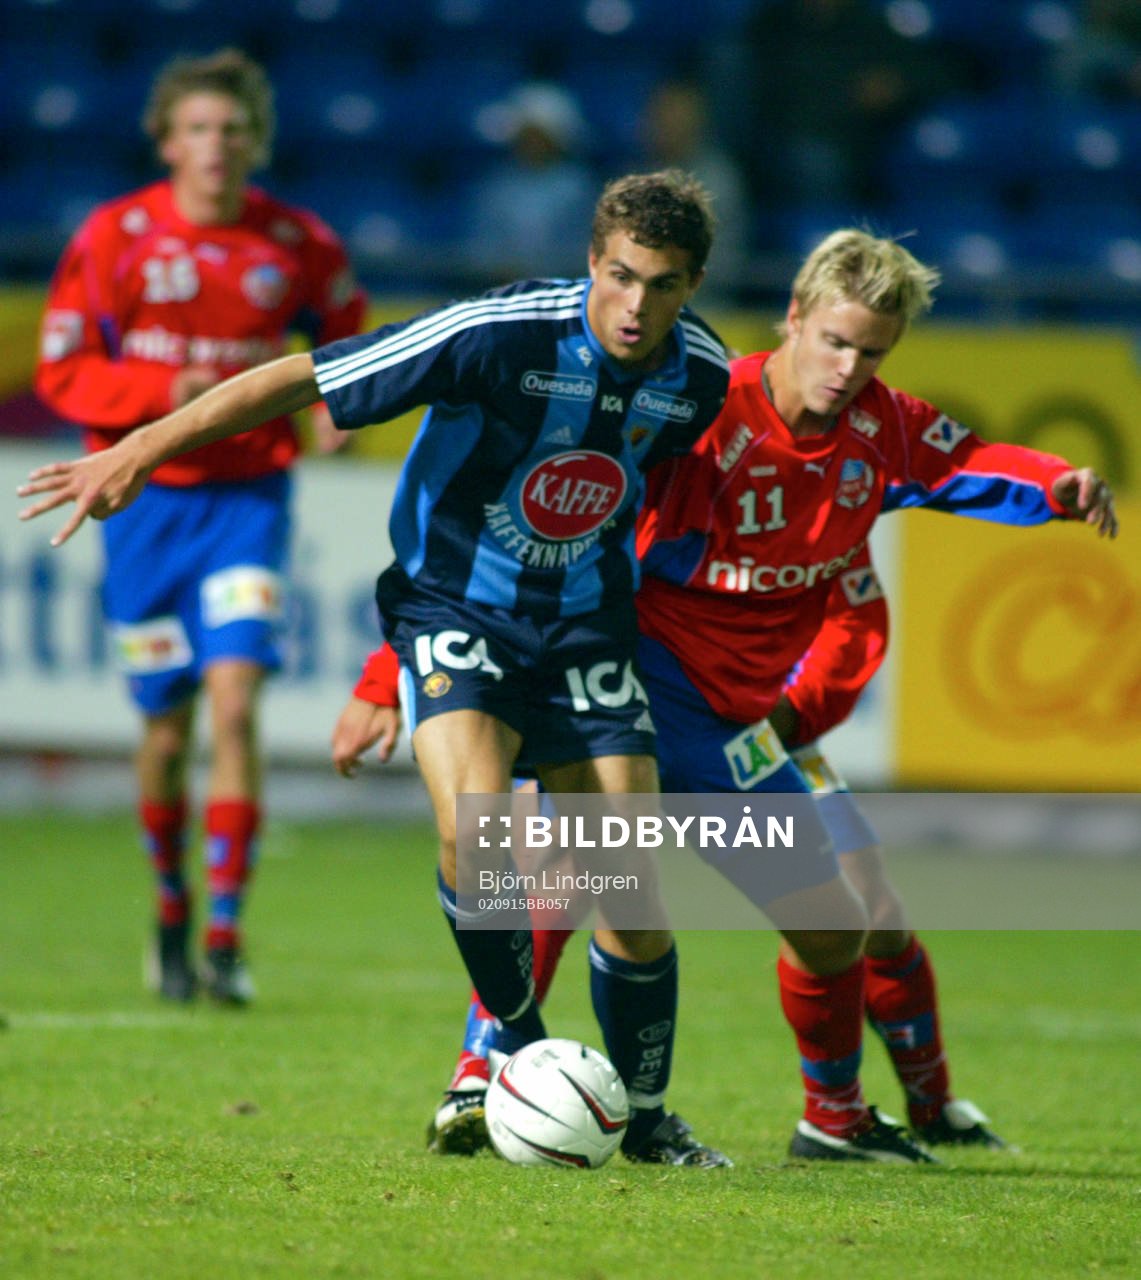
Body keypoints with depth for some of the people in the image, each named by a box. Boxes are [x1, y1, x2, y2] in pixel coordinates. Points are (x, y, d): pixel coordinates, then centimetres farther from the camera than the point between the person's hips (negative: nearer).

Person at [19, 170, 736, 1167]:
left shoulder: (701, 375, -9)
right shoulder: (503, 334, -24)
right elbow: (299, 379, -20)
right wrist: (140, 451, -22)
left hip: (587, 627, 4)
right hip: (456, 606, -4)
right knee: (473, 826, -28)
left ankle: (646, 1116, 20)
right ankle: (526, 1064, -7)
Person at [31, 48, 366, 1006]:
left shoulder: (299, 244, 0)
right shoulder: (114, 237, -4)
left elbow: (351, 338, 17)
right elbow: (61, 371, -3)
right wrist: (164, 391, -18)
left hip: (249, 497, 0)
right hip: (148, 499, 0)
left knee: (234, 703, -16)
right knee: (166, 730, 5)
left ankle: (226, 934, -14)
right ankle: (171, 910, 29)